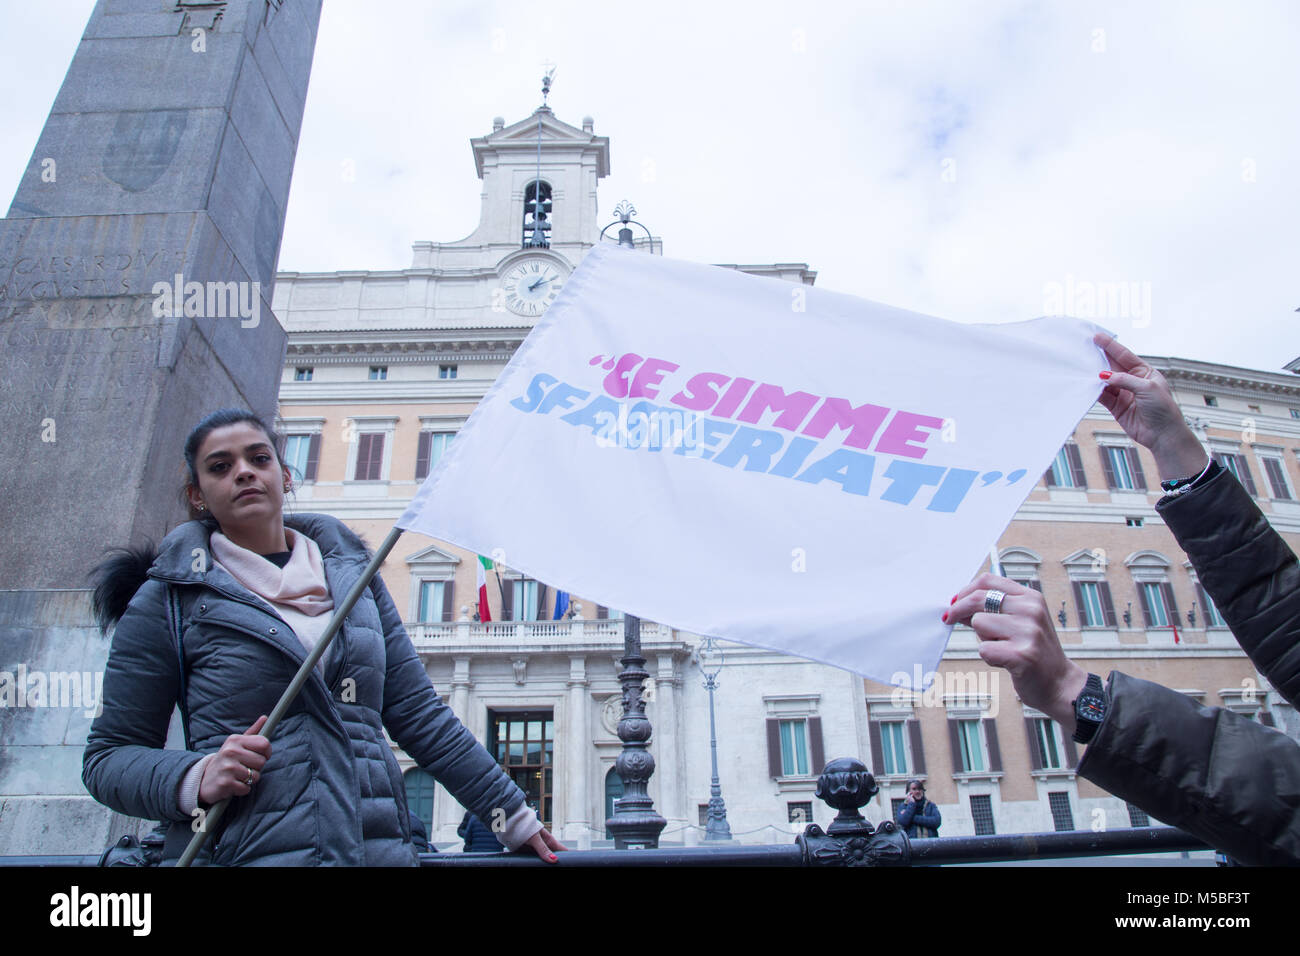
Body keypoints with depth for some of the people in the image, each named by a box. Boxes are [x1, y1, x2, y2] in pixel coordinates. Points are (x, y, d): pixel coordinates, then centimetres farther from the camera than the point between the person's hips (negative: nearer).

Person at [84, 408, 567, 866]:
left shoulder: (351, 572, 9)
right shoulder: (167, 598, 2)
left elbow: (417, 712, 9)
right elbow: (108, 756, 5)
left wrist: (514, 815, 6)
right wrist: (196, 779, -16)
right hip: (239, 852, -2)